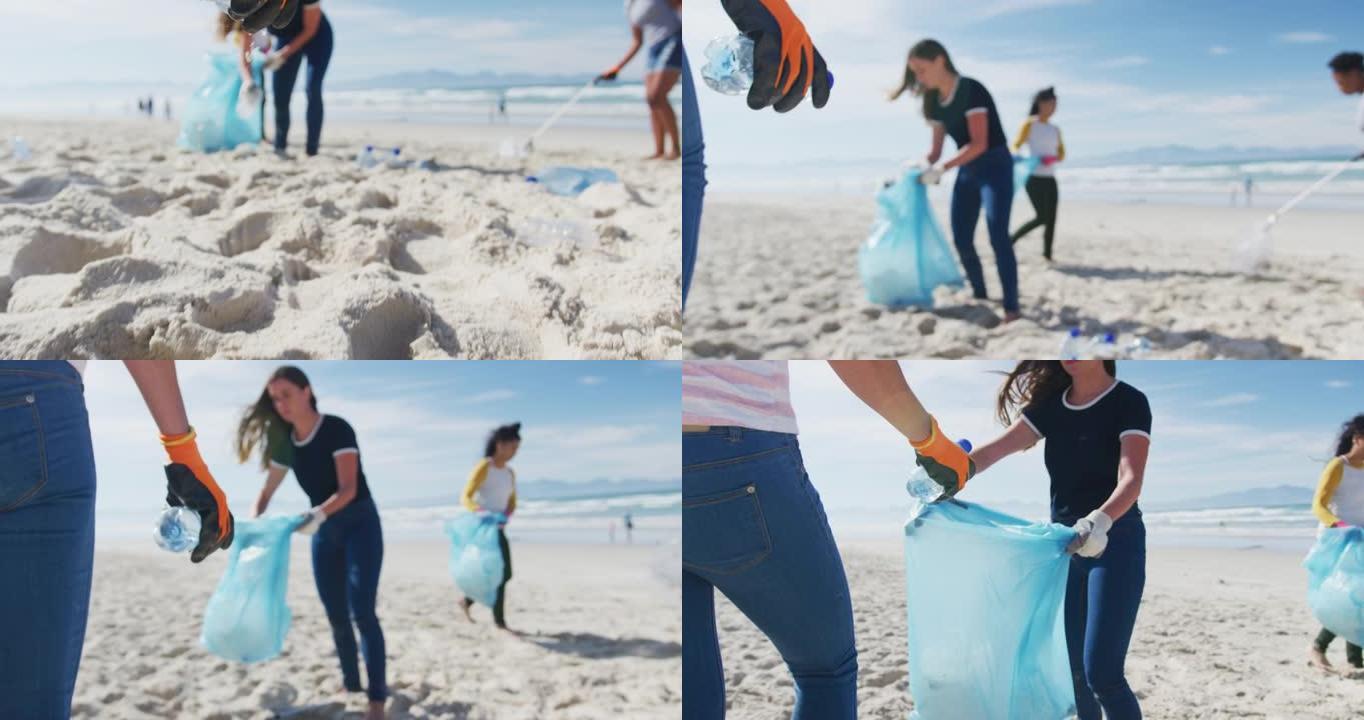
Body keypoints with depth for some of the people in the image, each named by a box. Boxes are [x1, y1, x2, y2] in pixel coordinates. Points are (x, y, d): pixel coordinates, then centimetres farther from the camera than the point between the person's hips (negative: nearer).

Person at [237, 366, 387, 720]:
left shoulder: (336, 429, -19)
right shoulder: (285, 442, 1)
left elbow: (348, 488, -27)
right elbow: (267, 492, 7)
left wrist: (318, 514, -43)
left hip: (359, 525, -6)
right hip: (323, 531, 7)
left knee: (362, 611, -15)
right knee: (336, 616, 7)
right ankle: (351, 686, 18)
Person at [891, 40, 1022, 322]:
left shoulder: (971, 90, -19)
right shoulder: (934, 101, 4)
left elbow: (979, 144, -25)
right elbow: (936, 150, 8)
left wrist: (941, 169, -29)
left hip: (995, 167, -8)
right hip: (967, 171, 8)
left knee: (997, 234, -20)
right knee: (961, 239, 5)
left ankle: (1011, 306, -21)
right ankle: (979, 295, 23)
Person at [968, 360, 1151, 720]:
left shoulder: (1128, 402, -11)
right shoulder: (1050, 405, 7)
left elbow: (1131, 479, -24)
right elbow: (994, 450, -2)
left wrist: (1100, 521, -43)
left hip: (1115, 544, -6)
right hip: (1065, 545, 7)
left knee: (1101, 672, -15)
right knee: (1071, 668, 10)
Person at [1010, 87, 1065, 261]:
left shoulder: (1055, 130, 15)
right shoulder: (1029, 124, -2)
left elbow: (1061, 154, 18)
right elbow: (1015, 147, -6)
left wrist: (1053, 158, -5)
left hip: (1050, 179, 6)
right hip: (1034, 178, -6)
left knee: (1051, 218, -2)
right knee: (1042, 217, -13)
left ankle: (1047, 254, 5)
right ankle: (1011, 240, 2)